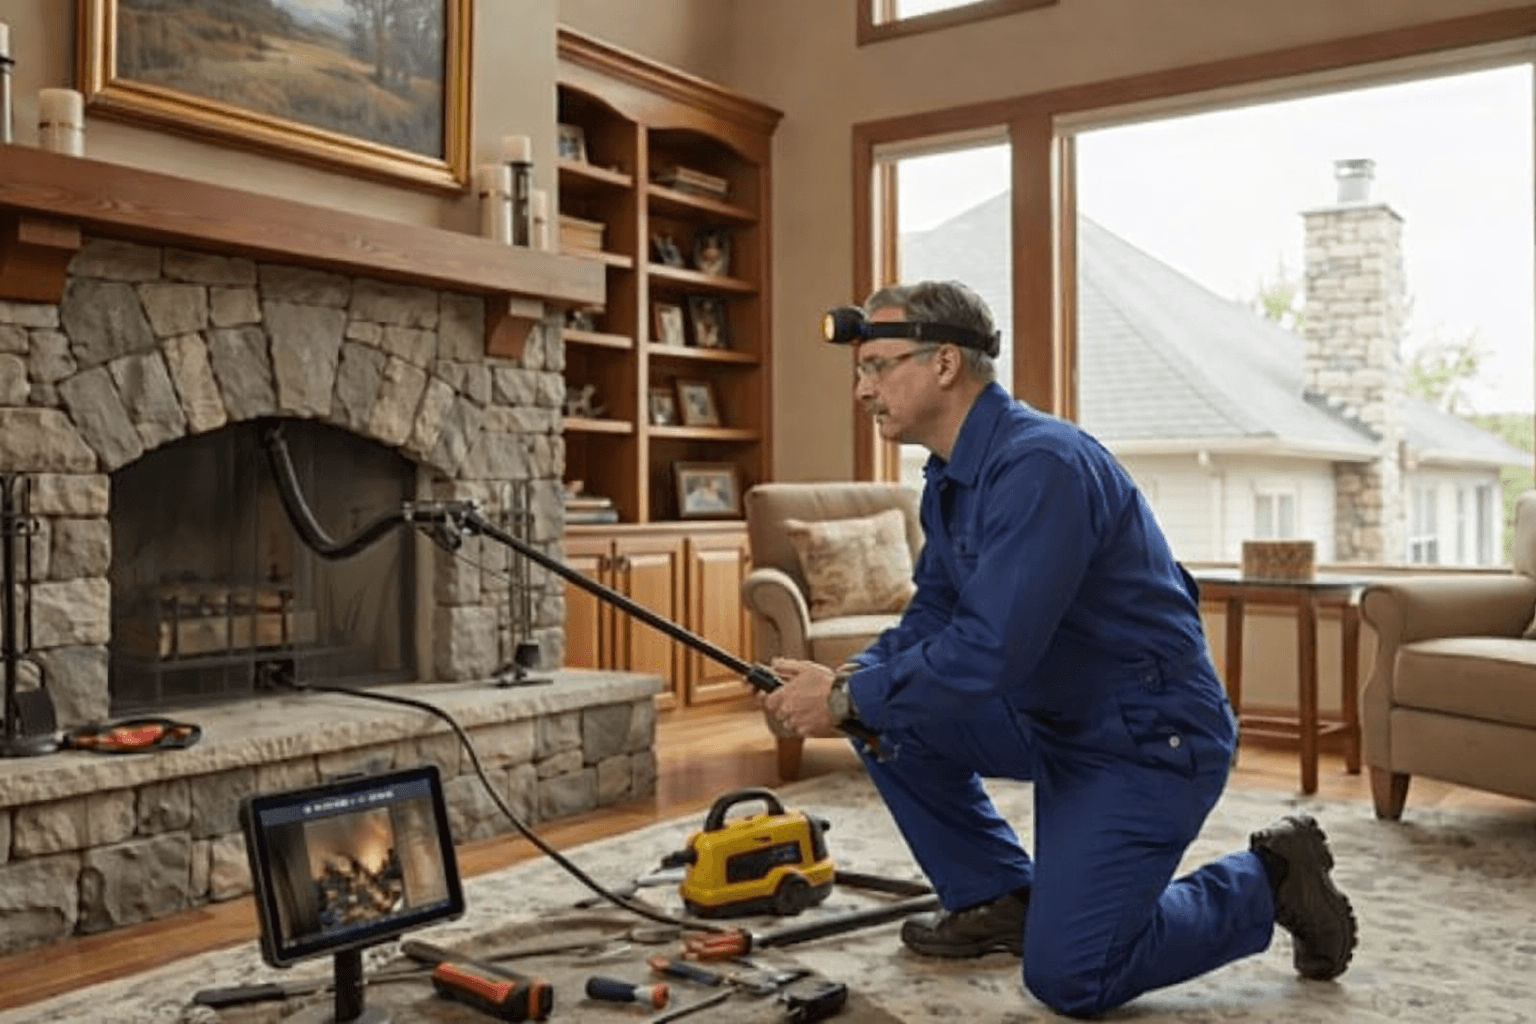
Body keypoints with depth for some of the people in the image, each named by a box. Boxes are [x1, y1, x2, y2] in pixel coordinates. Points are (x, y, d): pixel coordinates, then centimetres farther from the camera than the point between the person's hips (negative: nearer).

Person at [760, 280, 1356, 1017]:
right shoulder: (948, 477, 4)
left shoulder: (1040, 466, -27)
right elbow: (931, 618, 10)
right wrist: (847, 683, -8)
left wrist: (850, 700, -23)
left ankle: (1265, 883, 11)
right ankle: (996, 900, 15)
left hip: (1150, 740, -9)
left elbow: (991, 649, -32)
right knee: (895, 717, 1)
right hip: (1053, 719, 9)